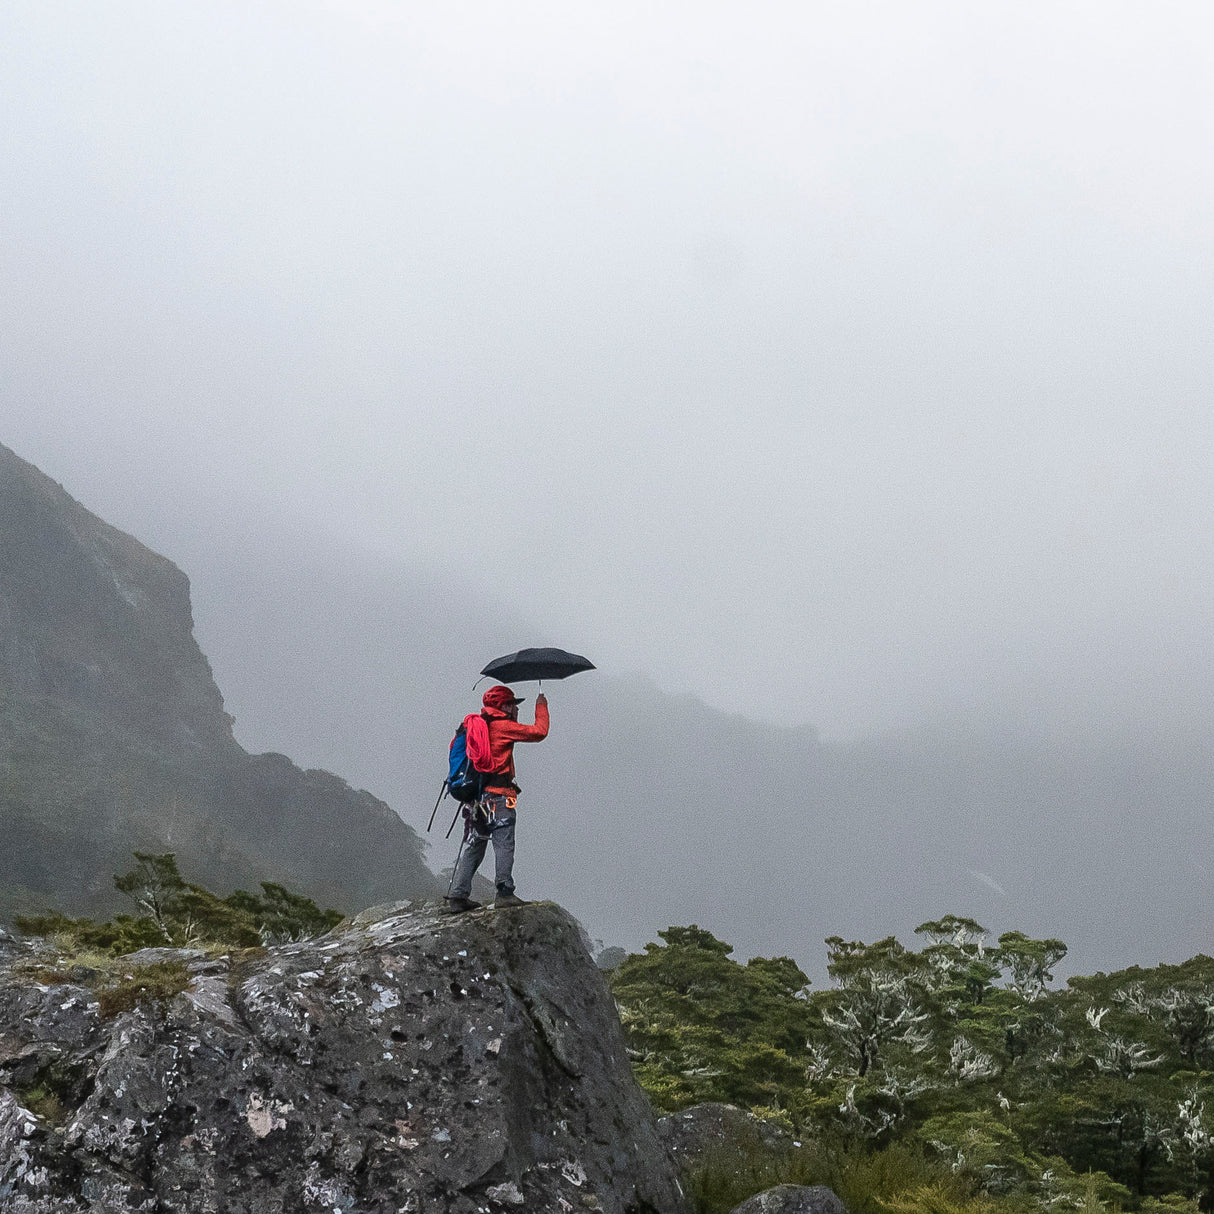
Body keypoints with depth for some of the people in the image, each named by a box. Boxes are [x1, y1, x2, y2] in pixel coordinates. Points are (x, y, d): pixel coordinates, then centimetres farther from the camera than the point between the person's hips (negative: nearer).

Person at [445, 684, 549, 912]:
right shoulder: (503, 727, -5)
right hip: (498, 796, -8)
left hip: (476, 796, 8)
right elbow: (539, 732, -5)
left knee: (472, 846, 9)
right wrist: (541, 707, 10)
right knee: (504, 843, -9)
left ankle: (458, 896, 5)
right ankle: (504, 892, -17)